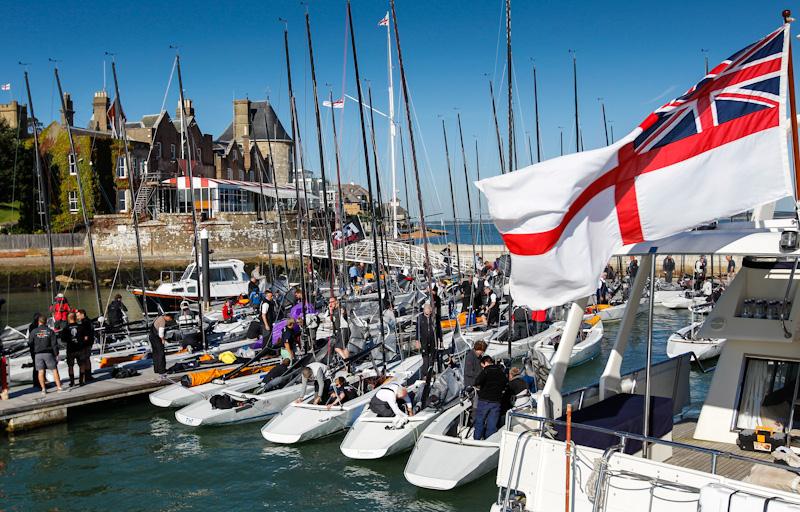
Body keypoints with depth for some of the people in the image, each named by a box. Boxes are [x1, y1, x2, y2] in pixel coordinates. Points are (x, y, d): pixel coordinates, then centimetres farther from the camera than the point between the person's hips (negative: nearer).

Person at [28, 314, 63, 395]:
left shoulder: (34, 332, 0)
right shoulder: (50, 331, 0)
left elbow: (31, 344, 4)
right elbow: (54, 344, -2)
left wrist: (32, 353, 17)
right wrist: (56, 354, 2)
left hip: (38, 354, 1)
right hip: (48, 353, 0)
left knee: (40, 371, 3)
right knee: (54, 370, 4)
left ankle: (43, 389, 0)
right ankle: (59, 387, 0)